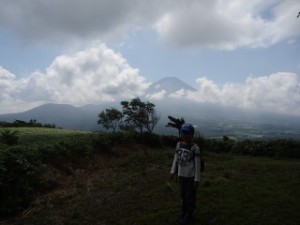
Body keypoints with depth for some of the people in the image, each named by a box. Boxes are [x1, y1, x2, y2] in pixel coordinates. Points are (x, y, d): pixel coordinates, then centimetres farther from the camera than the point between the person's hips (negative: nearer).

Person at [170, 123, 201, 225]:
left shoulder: (195, 147, -16)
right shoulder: (179, 144, 1)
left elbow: (198, 164, -13)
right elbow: (176, 159, 8)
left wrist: (197, 178, -12)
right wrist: (173, 171, 4)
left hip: (191, 176, -5)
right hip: (181, 175, 5)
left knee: (190, 196, 8)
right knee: (183, 195, 17)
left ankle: (188, 216, 22)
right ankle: (184, 213, 34)